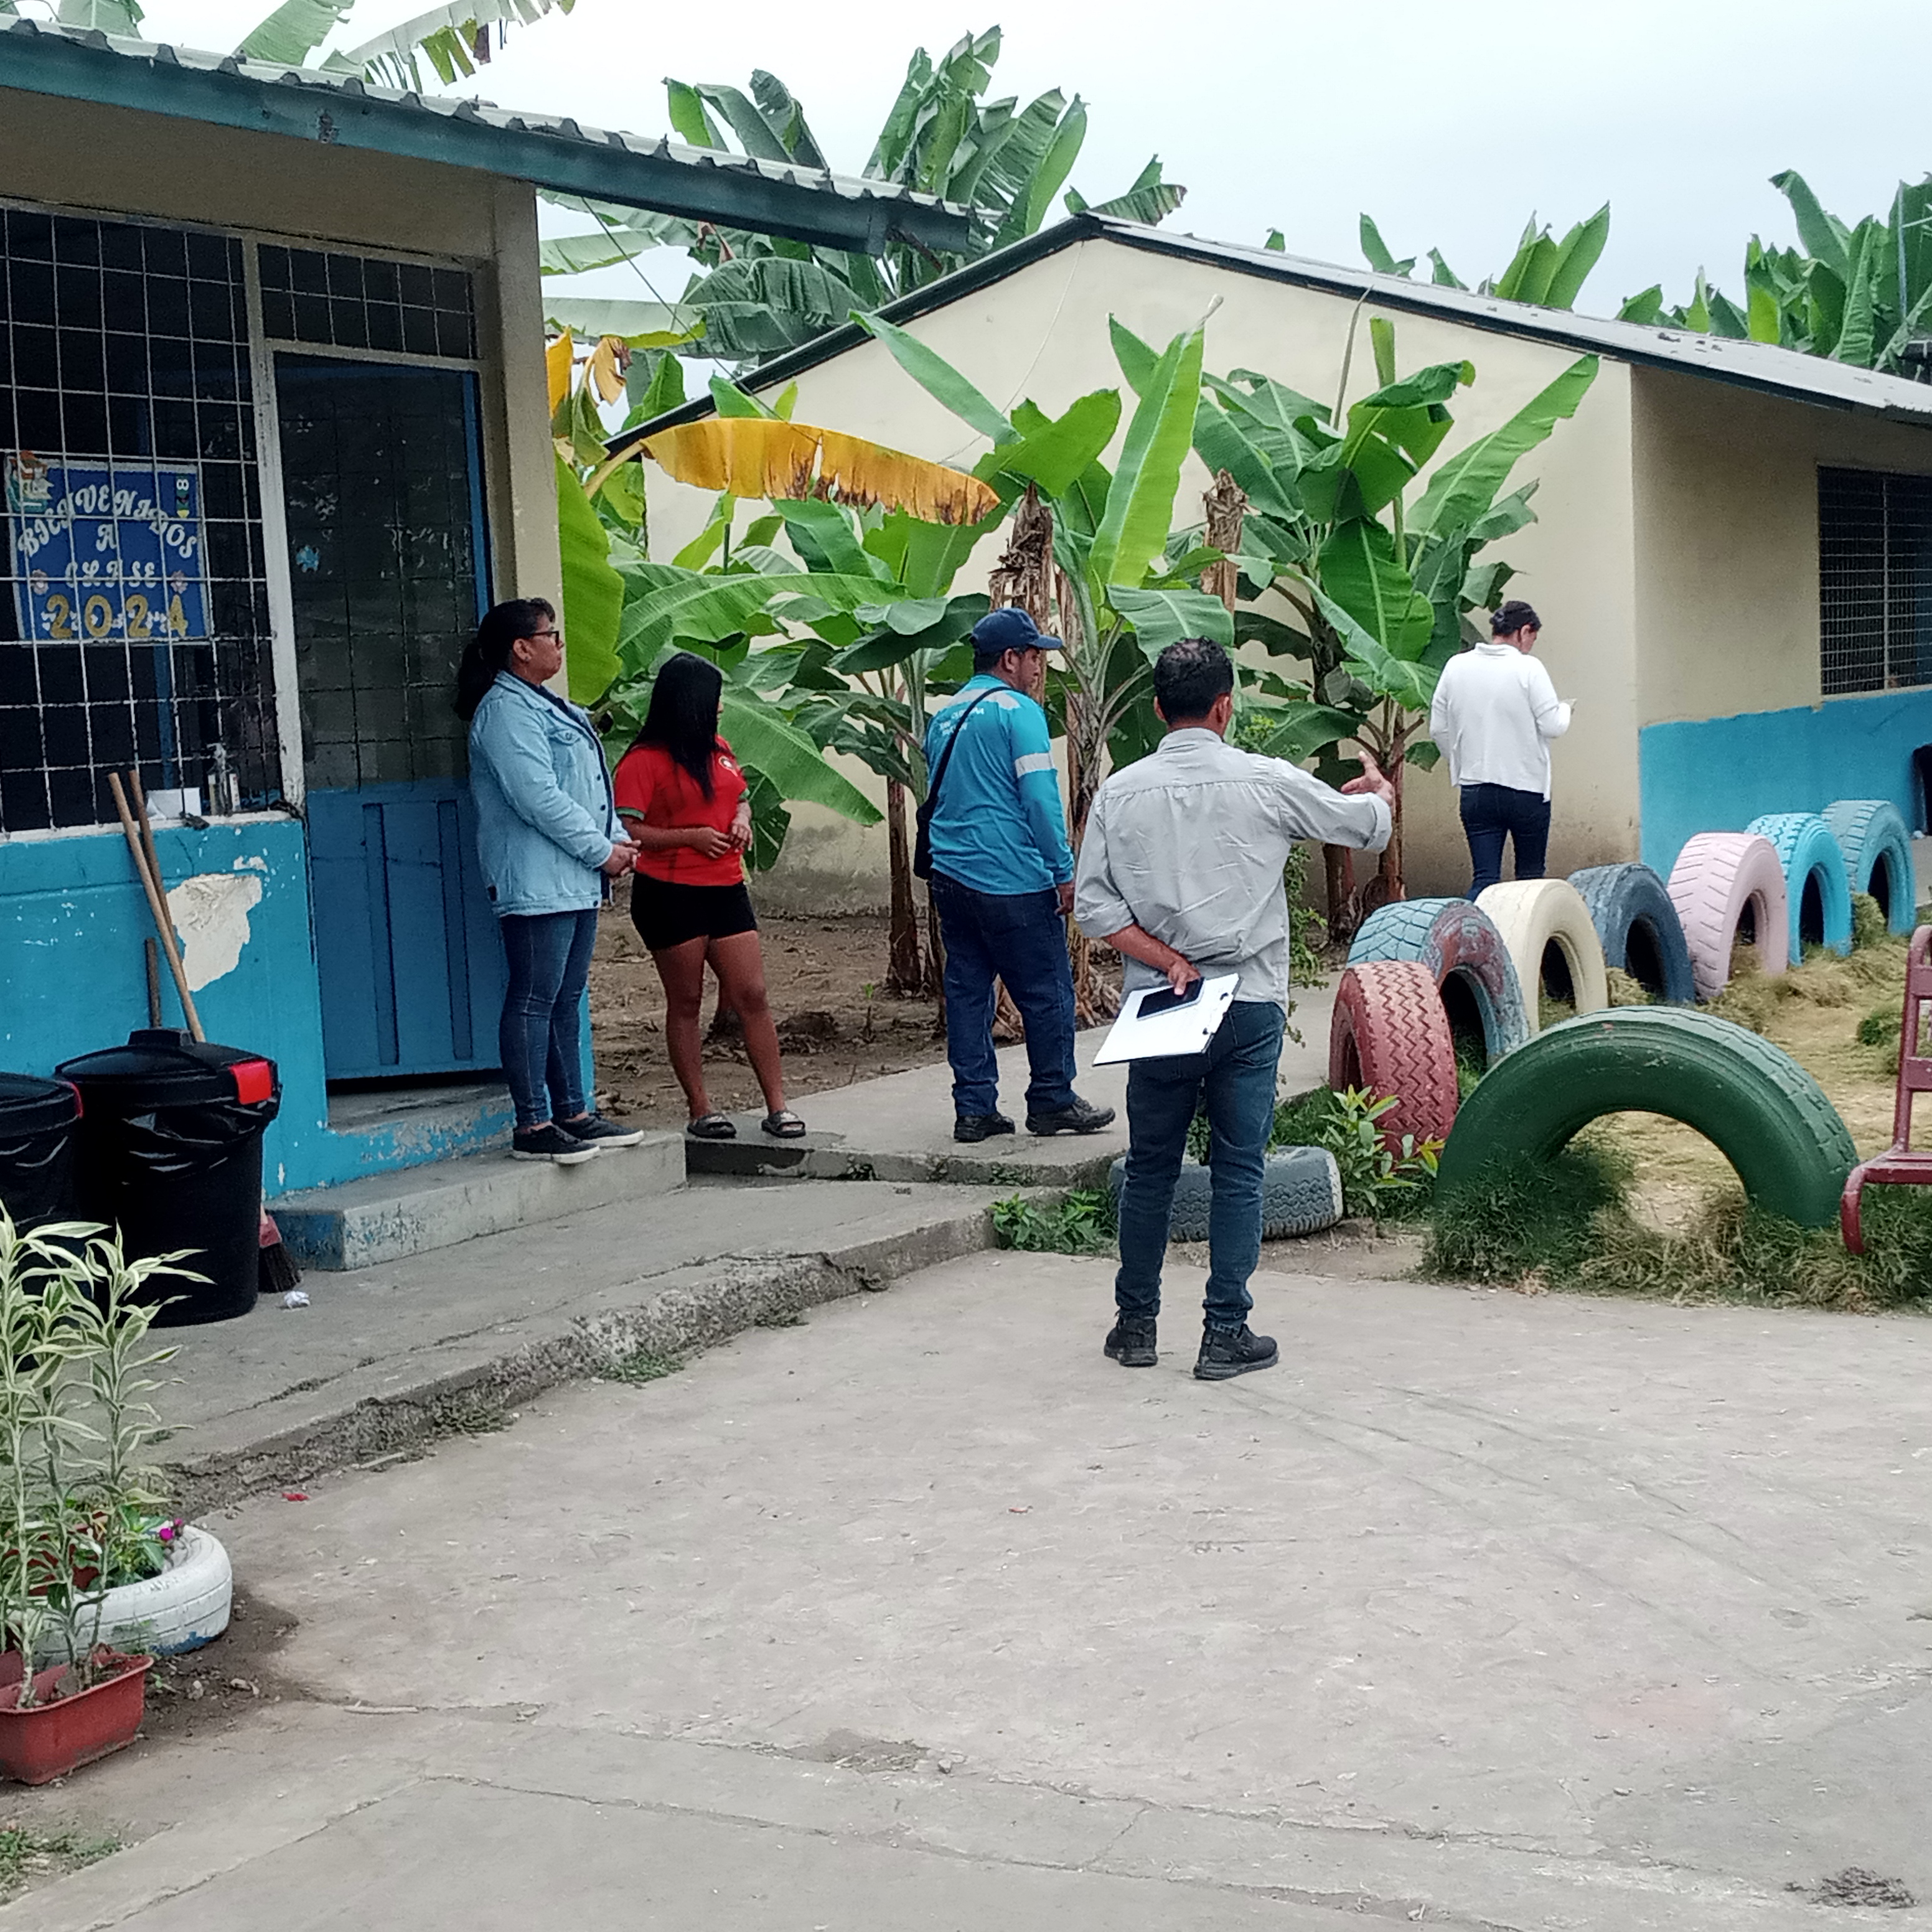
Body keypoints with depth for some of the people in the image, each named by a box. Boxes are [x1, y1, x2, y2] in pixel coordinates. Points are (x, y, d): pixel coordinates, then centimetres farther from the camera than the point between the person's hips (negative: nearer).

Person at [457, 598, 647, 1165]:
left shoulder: (547, 706, 20)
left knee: (567, 999, 13)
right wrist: (601, 851, -14)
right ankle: (532, 1128, -6)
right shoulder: (506, 711, -13)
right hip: (535, 883, -10)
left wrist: (617, 840, 7)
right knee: (534, 1000, -8)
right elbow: (538, 798, -20)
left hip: (576, 881, 10)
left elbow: (590, 784, 22)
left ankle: (572, 1113, 19)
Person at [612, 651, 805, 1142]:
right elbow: (625, 831, -13)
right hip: (669, 894, -6)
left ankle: (777, 1106, 3)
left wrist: (741, 821, 5)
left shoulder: (718, 748, 13)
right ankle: (700, 1110, 10)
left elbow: (743, 797, 28)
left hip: (725, 889, 6)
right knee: (685, 1003, 4)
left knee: (752, 995, 1)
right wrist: (691, 837, -17)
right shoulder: (644, 761, -8)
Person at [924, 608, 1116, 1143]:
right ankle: (1052, 1102, 11)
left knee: (967, 992, 9)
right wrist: (1065, 872, -9)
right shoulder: (1018, 711, -9)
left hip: (950, 877, 8)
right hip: (1013, 880, -8)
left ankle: (974, 1108, 10)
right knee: (1046, 993, 4)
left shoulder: (943, 719, 14)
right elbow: (1040, 797, -13)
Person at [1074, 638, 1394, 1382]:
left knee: (1149, 1168, 13)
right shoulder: (1265, 782, -6)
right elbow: (1367, 826, 9)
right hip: (1249, 1007, -2)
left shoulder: (1120, 793, -2)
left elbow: (1094, 908, -6)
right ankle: (1226, 1334, 5)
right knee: (1238, 1170, 5)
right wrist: (1377, 791, 31)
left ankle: (1136, 1325, 21)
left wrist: (1167, 960, -5)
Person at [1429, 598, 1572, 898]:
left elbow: (1438, 729, 7)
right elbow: (1552, 726, -10)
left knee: (1484, 879, 1)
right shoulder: (1528, 669, -10)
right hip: (1527, 789, -3)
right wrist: (1564, 710, 13)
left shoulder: (1456, 667, 3)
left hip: (1474, 791, 3)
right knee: (1531, 877, 12)